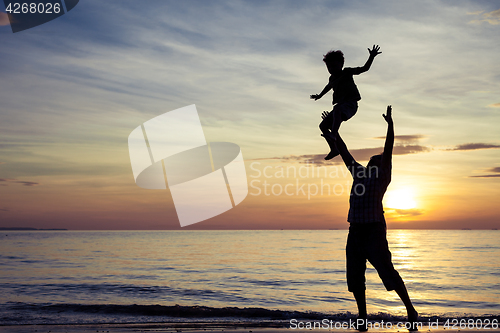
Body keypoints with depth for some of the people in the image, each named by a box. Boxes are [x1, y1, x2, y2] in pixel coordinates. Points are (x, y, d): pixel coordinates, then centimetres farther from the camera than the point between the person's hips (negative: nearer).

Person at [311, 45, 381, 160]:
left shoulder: (347, 72, 1)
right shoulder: (332, 79, 19)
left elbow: (364, 68, -5)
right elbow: (328, 87, 42)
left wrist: (371, 57, -18)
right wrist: (319, 96, 57)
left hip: (350, 104, -8)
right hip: (340, 105, 8)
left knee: (337, 109, -41)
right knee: (323, 125, 0)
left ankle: (333, 134, -61)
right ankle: (334, 149, 4)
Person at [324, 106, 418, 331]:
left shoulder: (382, 175, 5)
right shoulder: (359, 173, 19)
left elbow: (389, 148, -7)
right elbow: (343, 151, 24)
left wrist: (390, 124, -17)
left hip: (374, 230, -6)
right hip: (355, 230, 6)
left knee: (387, 271, -10)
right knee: (355, 277, 4)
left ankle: (411, 311, 1)